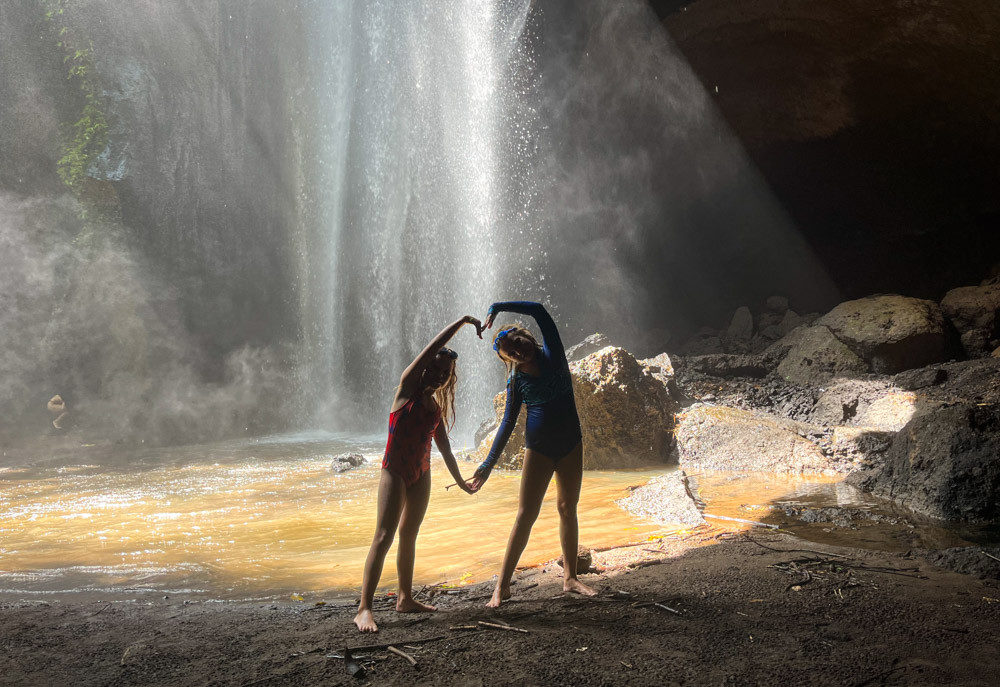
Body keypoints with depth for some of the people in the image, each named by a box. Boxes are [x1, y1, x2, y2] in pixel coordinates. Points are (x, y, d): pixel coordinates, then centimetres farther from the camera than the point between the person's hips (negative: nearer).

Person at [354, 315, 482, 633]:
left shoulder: (437, 408, 12)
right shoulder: (407, 387, -4)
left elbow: (445, 449, 21)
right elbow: (433, 347, -13)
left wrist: (461, 482, 27)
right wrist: (463, 321, -11)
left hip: (421, 474, 7)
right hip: (395, 471, -7)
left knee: (409, 535, 13)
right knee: (384, 536, -12)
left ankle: (405, 599, 23)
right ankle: (364, 609, -13)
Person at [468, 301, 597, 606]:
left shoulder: (553, 356, -4)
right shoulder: (516, 381, -1)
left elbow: (538, 310, -13)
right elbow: (508, 423, 2)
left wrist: (499, 306, -10)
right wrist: (489, 464, -1)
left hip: (570, 443, 1)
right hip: (538, 447, -1)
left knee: (568, 509, 9)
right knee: (526, 514, -4)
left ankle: (570, 577, 21)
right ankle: (502, 585, 0)